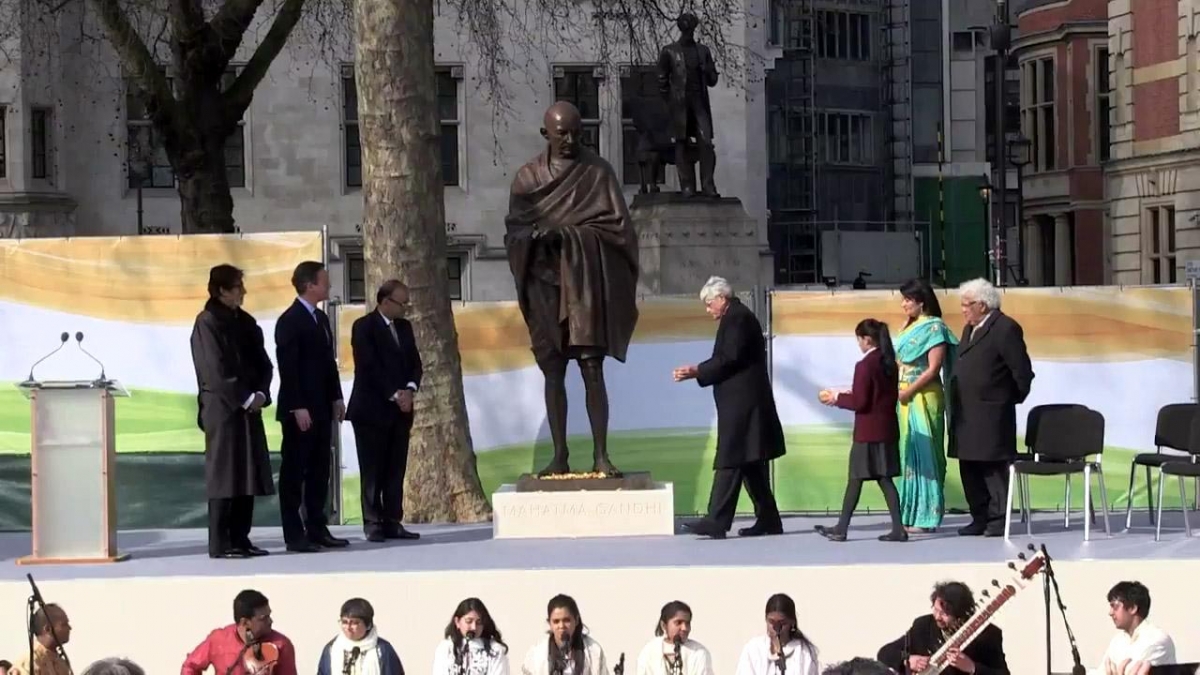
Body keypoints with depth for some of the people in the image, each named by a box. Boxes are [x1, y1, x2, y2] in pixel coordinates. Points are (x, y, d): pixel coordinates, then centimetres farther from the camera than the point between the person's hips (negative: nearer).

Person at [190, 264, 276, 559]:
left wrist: (260, 394, -5)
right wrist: (245, 398, -14)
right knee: (224, 475, -6)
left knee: (248, 474, 6)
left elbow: (263, 363, 11)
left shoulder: (245, 321, 13)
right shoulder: (207, 323, -8)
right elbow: (215, 371, -14)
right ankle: (220, 543, -3)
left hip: (248, 407, 7)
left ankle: (240, 539, 11)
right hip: (222, 408, -7)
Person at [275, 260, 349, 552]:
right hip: (299, 410, -8)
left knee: (319, 470, 10)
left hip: (321, 408, 8)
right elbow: (287, 367, -16)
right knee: (294, 471, -3)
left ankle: (317, 529, 15)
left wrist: (336, 397, 11)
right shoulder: (289, 320, -12)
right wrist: (298, 407, -20)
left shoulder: (321, 318, 15)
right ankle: (294, 535, -1)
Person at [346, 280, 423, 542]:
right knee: (373, 471, -3)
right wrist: (394, 394, -16)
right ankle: (373, 523, -1)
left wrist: (409, 390, -6)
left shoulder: (404, 327, 14)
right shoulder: (364, 327, -7)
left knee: (396, 471, 4)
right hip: (373, 410, -6)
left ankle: (392, 522, 5)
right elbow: (370, 367, -14)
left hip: (400, 411, 6)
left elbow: (415, 363, 13)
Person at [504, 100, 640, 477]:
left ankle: (601, 456, -6)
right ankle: (559, 457, 4)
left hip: (586, 282, -2)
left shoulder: (598, 172, 2)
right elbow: (513, 231, 7)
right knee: (553, 372, 2)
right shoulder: (528, 178, 8)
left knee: (592, 370, -7)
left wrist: (566, 234, -13)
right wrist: (536, 236, -16)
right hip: (546, 282, 2)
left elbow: (617, 225, -2)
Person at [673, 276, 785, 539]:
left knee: (730, 461, -13)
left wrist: (697, 371, -15)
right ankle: (768, 520, 15)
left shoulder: (736, 318, -12)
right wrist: (699, 372, 10)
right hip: (744, 402, 11)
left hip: (740, 403, -11)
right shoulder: (739, 317, 20)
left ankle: (717, 521, -16)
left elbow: (729, 359, -20)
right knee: (751, 464, 12)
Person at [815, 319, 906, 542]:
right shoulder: (889, 364, 8)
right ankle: (898, 528, 1)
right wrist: (849, 395, 16)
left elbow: (860, 402, -18)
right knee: (885, 479, 7)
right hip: (888, 429, 7)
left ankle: (841, 529, 8)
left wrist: (837, 398, -2)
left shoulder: (864, 365, -15)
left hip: (868, 433, -7)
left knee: (855, 479, 1)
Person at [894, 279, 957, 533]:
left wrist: (909, 391, -14)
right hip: (905, 398, 8)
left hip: (923, 398, -8)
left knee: (923, 453, -6)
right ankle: (910, 515, 15)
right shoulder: (910, 328, 16)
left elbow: (934, 368, -14)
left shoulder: (934, 328, -8)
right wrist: (896, 389, 3)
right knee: (908, 453, 10)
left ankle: (927, 516, -4)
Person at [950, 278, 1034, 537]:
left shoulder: (1005, 328, -11)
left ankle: (998, 520, 0)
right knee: (970, 470, 10)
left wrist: (1013, 398, -2)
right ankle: (980, 518, 17)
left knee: (993, 468, -4)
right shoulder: (970, 329, 17)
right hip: (966, 415, 9)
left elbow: (1022, 370, -12)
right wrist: (956, 405, 16)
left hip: (991, 416, -9)